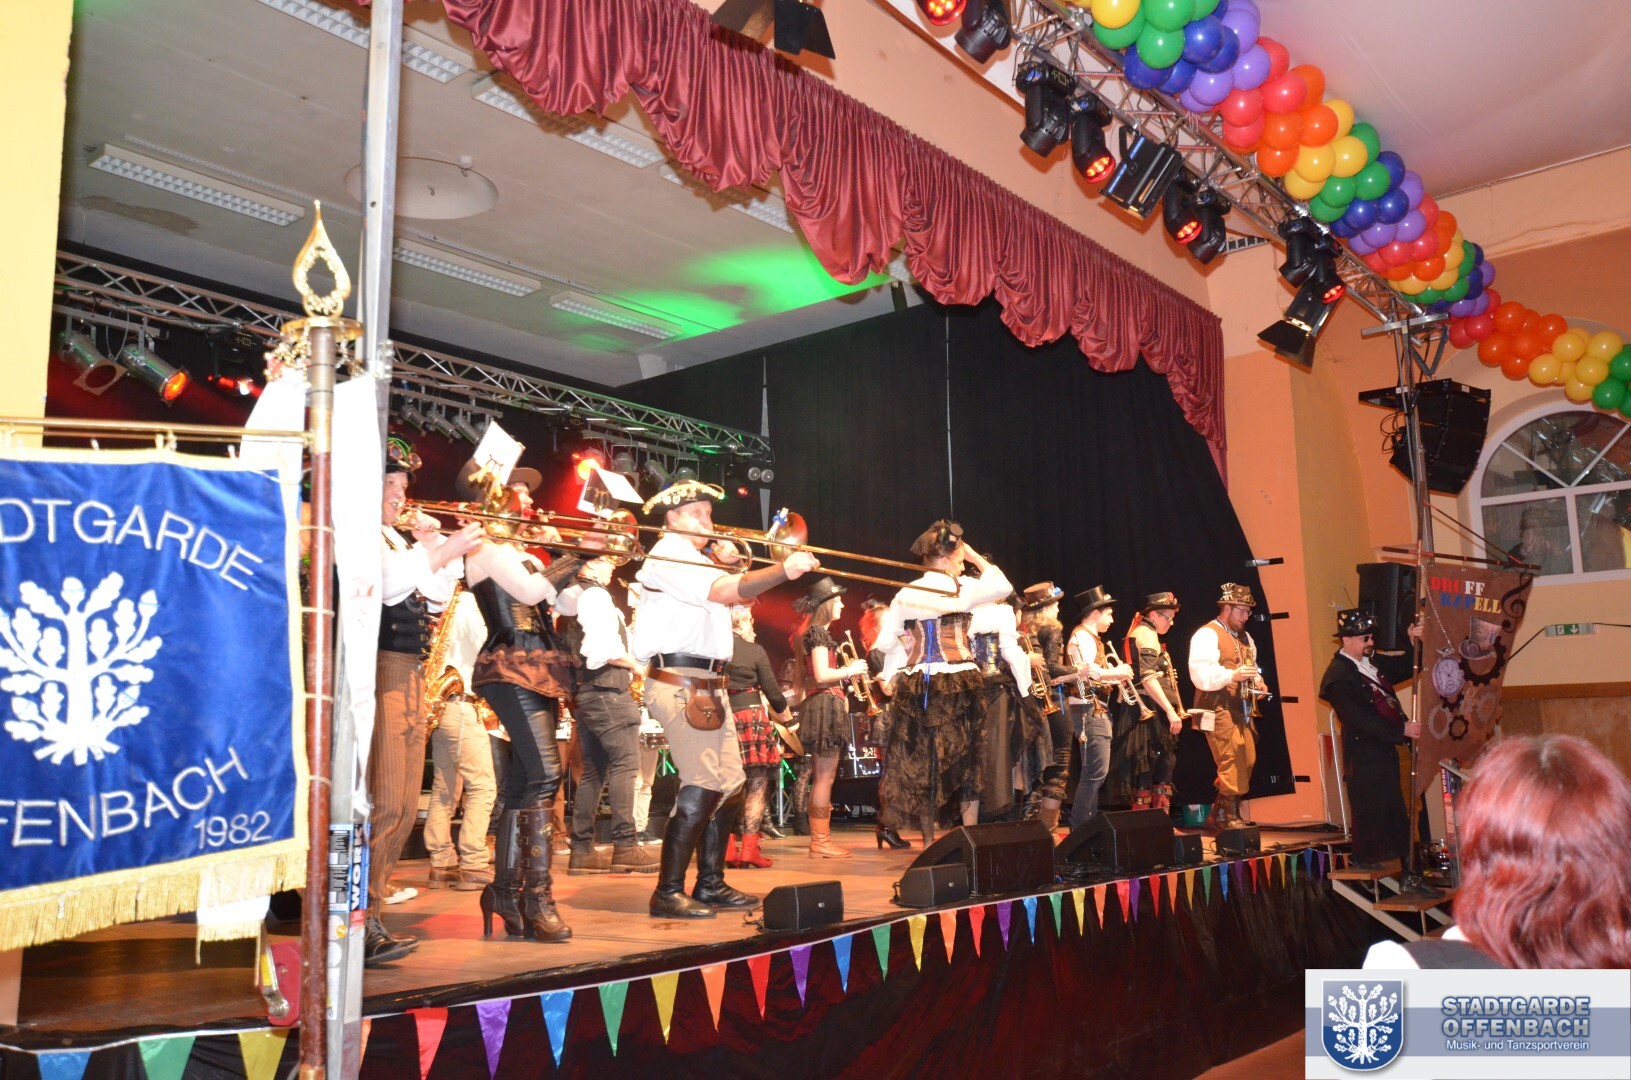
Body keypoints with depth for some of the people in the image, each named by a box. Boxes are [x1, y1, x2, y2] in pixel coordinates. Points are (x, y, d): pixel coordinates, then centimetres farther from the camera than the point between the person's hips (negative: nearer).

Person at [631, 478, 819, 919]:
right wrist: (783, 570, -29)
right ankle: (668, 893, -9)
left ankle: (711, 885, 20)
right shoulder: (668, 556, -7)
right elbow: (725, 592, -21)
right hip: (679, 682, -10)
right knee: (703, 786, -15)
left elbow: (737, 596, 17)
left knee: (731, 785, 10)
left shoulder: (698, 561, 26)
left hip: (708, 685, 10)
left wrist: (731, 567, -1)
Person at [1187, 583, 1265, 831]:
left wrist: (1256, 680, 13)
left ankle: (1218, 816, 17)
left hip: (1240, 709, 9)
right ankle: (1231, 816, -7)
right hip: (1219, 708, -9)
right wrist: (1232, 675, -28)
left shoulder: (1244, 637, 21)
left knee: (1247, 760, 7)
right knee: (1231, 760, -14)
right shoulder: (1207, 635, -7)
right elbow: (1201, 675, -19)